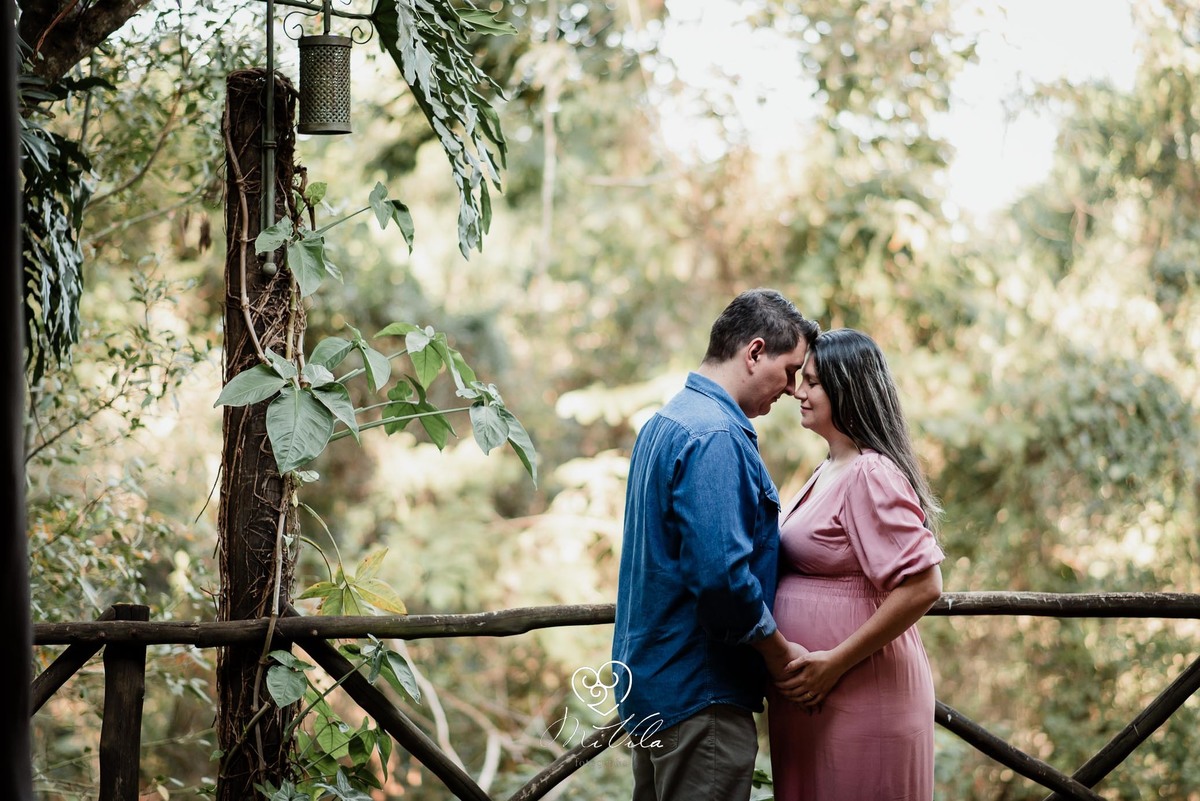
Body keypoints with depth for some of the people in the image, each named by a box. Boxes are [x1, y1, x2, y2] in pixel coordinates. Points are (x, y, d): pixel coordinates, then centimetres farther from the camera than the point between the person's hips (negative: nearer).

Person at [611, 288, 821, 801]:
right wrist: (778, 652, -12)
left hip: (651, 680, 10)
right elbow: (721, 575, -26)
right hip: (698, 697, -10)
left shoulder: (664, 423, 15)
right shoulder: (716, 437, -18)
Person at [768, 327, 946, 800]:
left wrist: (836, 662, -21)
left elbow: (922, 586, -24)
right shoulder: (828, 472, 14)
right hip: (809, 699, 9)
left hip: (860, 699, -9)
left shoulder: (871, 475, -16)